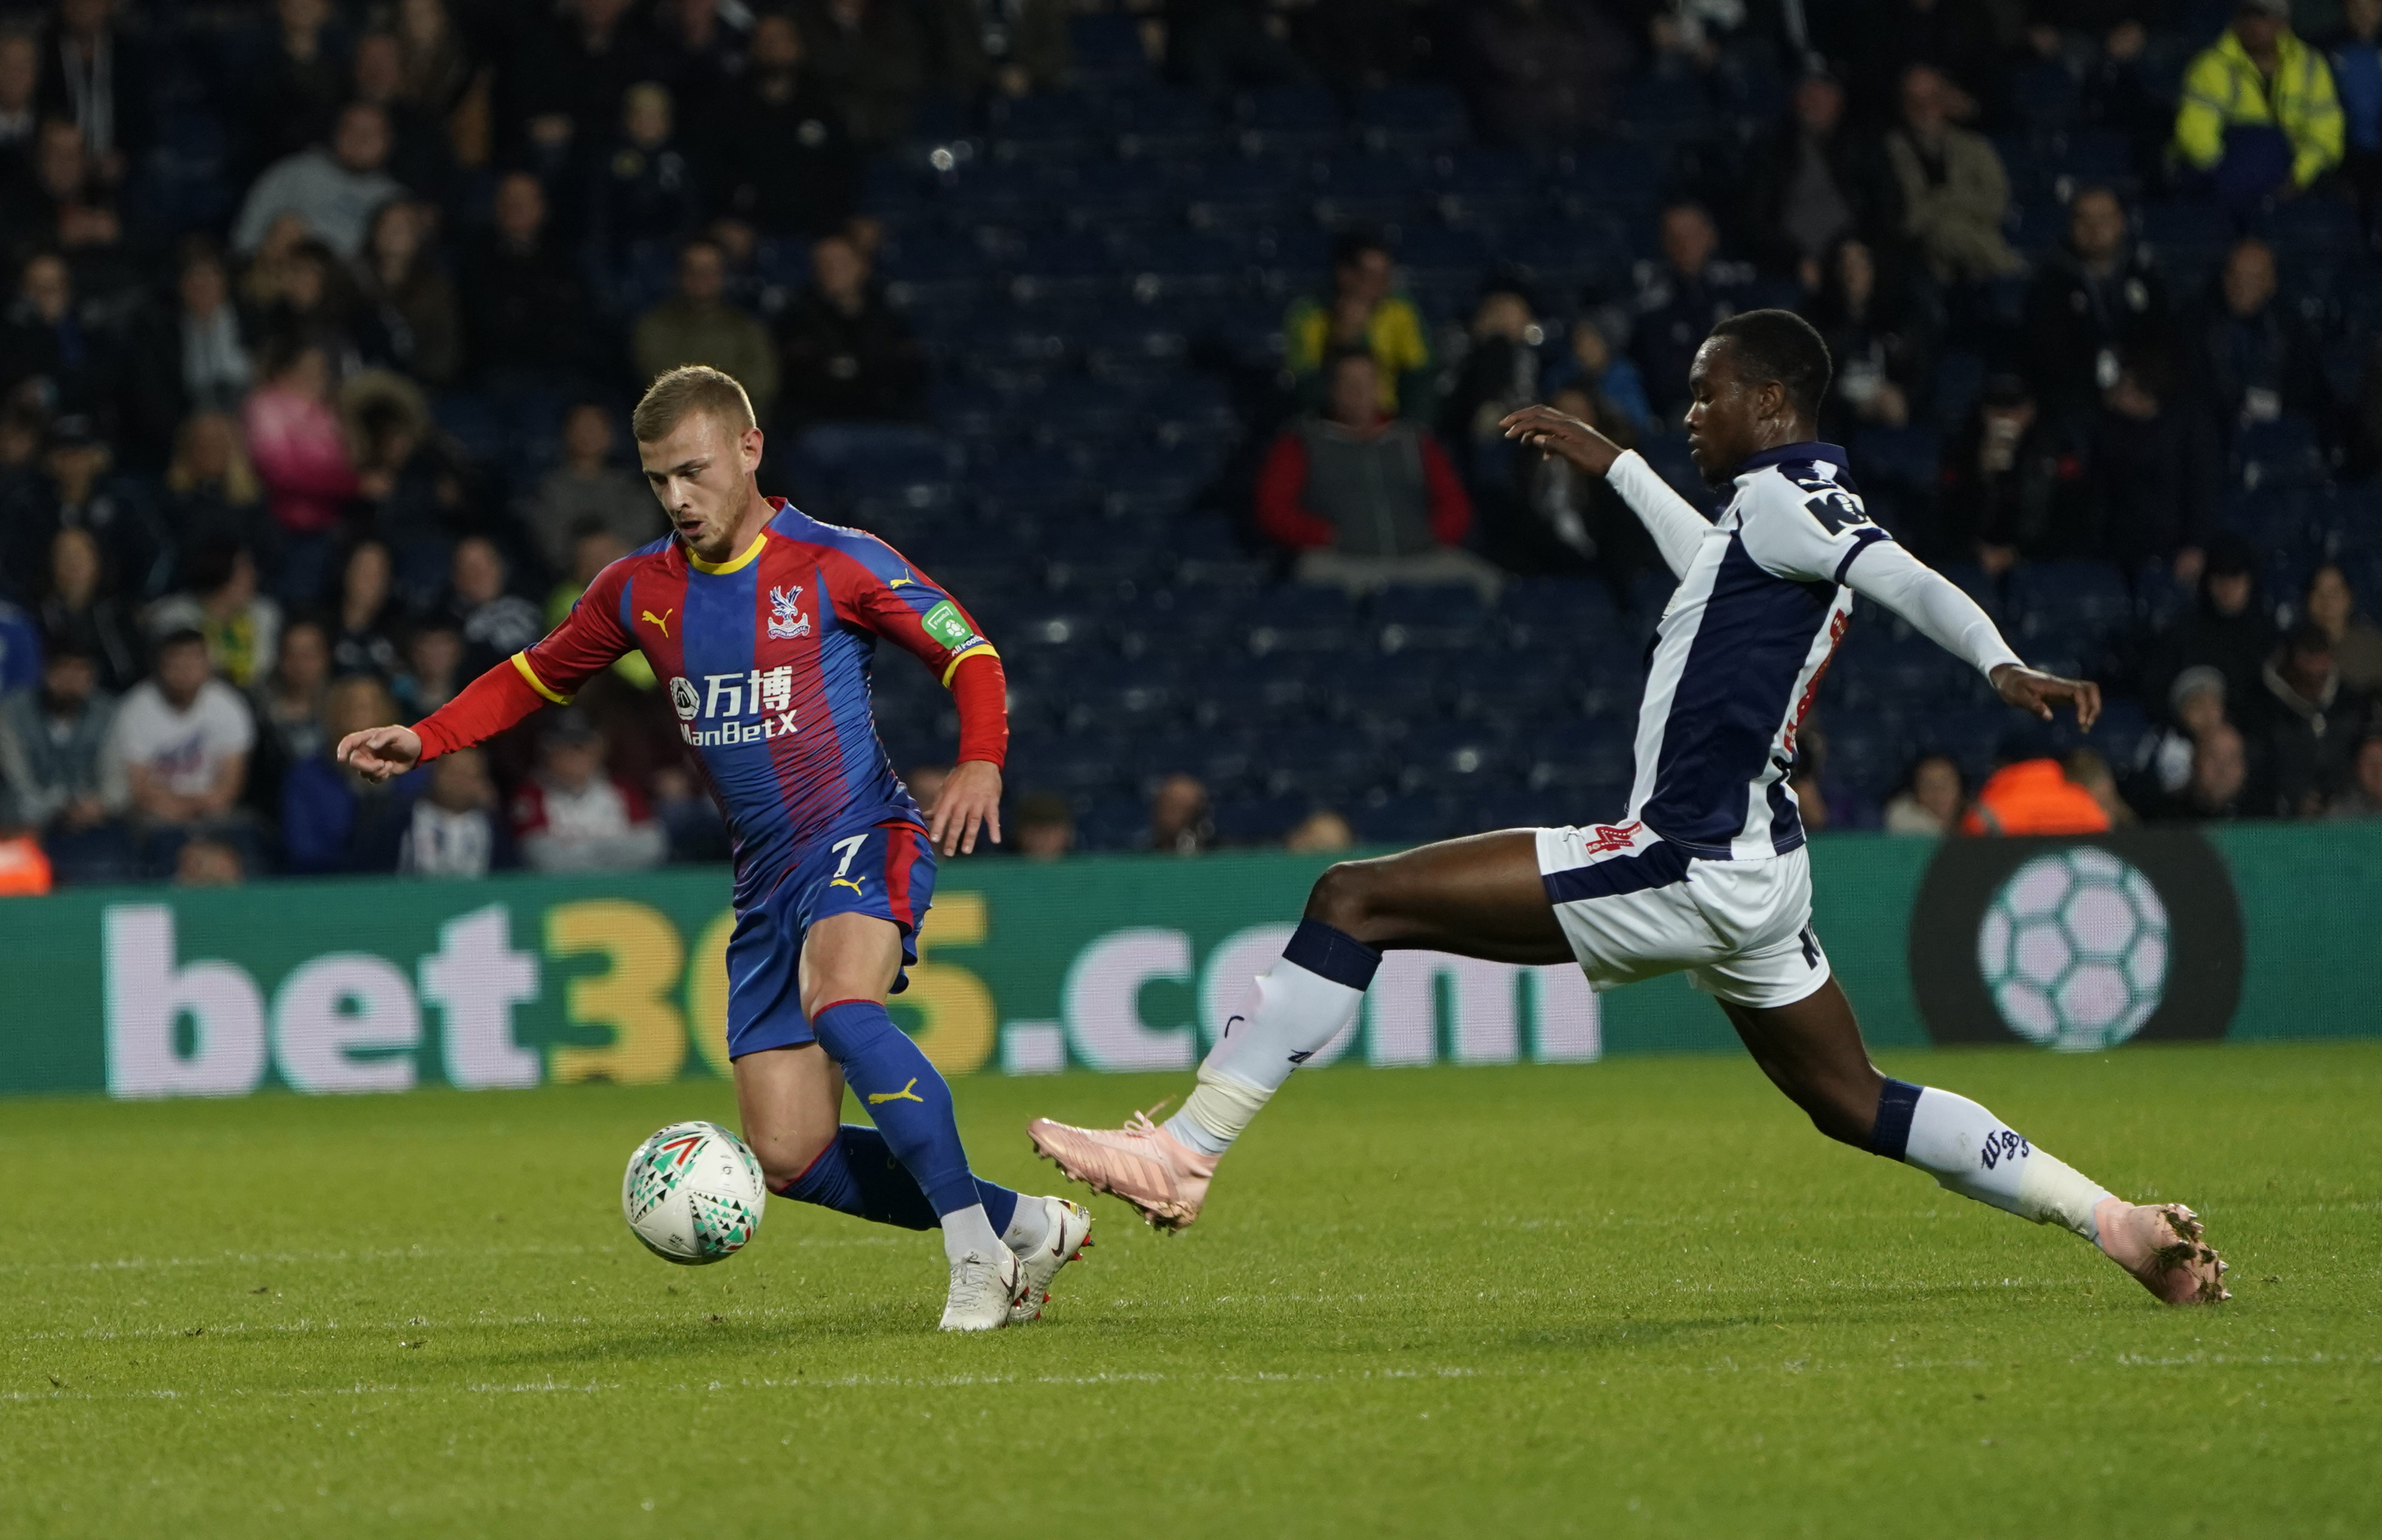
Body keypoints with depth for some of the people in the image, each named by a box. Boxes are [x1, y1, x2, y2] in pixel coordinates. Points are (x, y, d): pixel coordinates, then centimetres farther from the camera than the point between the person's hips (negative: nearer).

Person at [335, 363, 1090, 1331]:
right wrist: (425, 741, 9)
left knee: (838, 1005, -38)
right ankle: (1028, 1226, 12)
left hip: (863, 840, -6)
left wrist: (980, 766, -20)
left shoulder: (836, 565, -6)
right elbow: (535, 677, 22)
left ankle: (975, 1247, -28)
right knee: (790, 1156, -4)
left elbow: (969, 654, -2)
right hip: (767, 880, 6)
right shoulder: (639, 591, 9)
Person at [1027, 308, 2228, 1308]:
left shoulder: (1787, 495, -9)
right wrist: (1612, 465, 54)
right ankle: (2122, 1223, 14)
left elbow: (1908, 581, -27)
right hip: (1749, 870, 10)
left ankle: (1184, 1153, -13)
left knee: (1358, 898, -9)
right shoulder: (1778, 509, 19)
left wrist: (2003, 666, -45)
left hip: (1688, 863, -10)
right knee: (1857, 1109, 18)